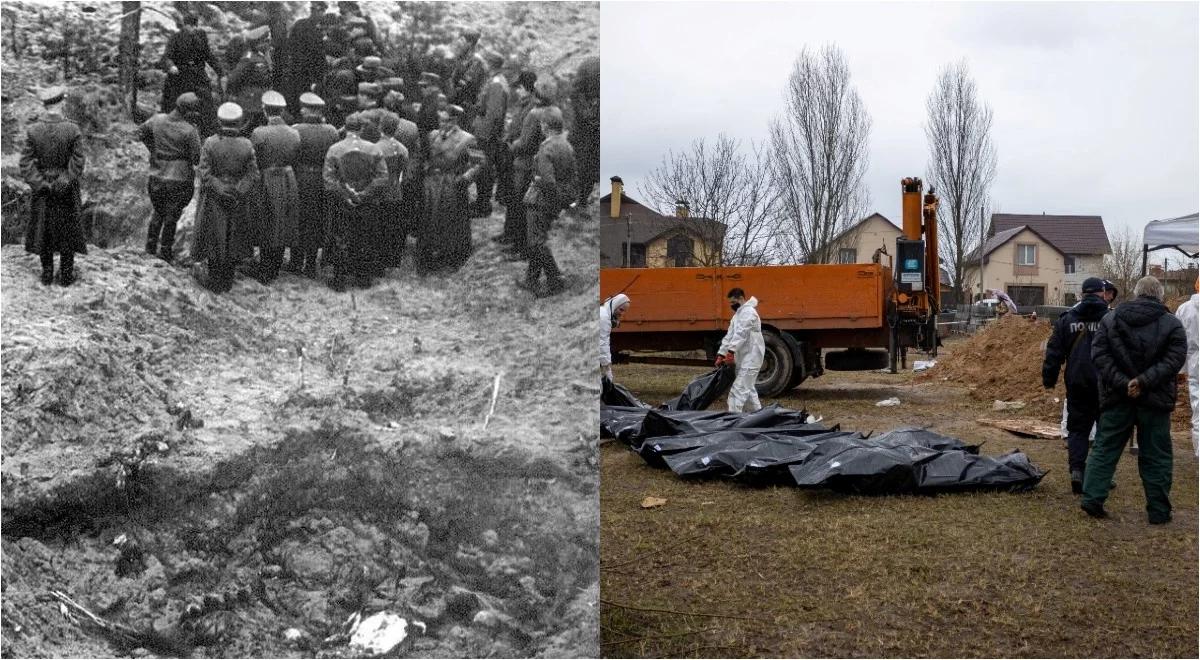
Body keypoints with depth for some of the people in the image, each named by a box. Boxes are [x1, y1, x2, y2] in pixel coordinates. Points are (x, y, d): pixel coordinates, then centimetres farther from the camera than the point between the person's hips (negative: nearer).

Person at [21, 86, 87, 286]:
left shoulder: (32, 131, -6)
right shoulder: (73, 130, -12)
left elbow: (26, 164, -9)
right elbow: (78, 163, -15)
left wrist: (41, 185, -8)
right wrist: (64, 183, -9)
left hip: (41, 191, 2)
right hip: (67, 192, -2)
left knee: (42, 230, 14)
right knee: (68, 230, 10)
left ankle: (47, 274, 20)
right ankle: (66, 275, 16)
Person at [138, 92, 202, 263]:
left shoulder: (158, 120, -2)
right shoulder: (190, 130, -18)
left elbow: (141, 131, 15)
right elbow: (197, 158, -17)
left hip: (156, 177, 5)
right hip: (179, 180, -5)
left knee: (158, 212, 25)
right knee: (171, 217, 11)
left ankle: (150, 247, 31)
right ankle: (165, 252, 19)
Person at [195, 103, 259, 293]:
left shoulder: (210, 143, -12)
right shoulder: (247, 146, -8)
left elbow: (203, 172, -15)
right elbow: (253, 176, -9)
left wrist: (219, 189, -10)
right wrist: (239, 194, -8)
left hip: (214, 199, -1)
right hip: (237, 202, 1)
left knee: (214, 239, 11)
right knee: (232, 240, 15)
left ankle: (215, 283, 16)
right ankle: (228, 281, 23)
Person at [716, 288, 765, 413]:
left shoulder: (748, 312, -13)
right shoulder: (738, 315, 19)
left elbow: (741, 333, -25)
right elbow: (729, 336, 16)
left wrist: (731, 351, -34)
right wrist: (721, 355, 9)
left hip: (751, 357, -10)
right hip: (743, 358, 10)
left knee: (739, 390, -14)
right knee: (748, 388, 17)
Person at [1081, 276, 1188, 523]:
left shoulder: (1110, 319, 4)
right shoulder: (1172, 324, -2)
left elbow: (1099, 356, -6)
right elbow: (1173, 360, -14)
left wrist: (1122, 383, -12)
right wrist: (1144, 381, -18)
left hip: (1117, 399, 2)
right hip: (1155, 401, -2)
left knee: (1104, 450, 11)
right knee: (1156, 458, 7)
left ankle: (1092, 499, 6)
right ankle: (1159, 511, 13)